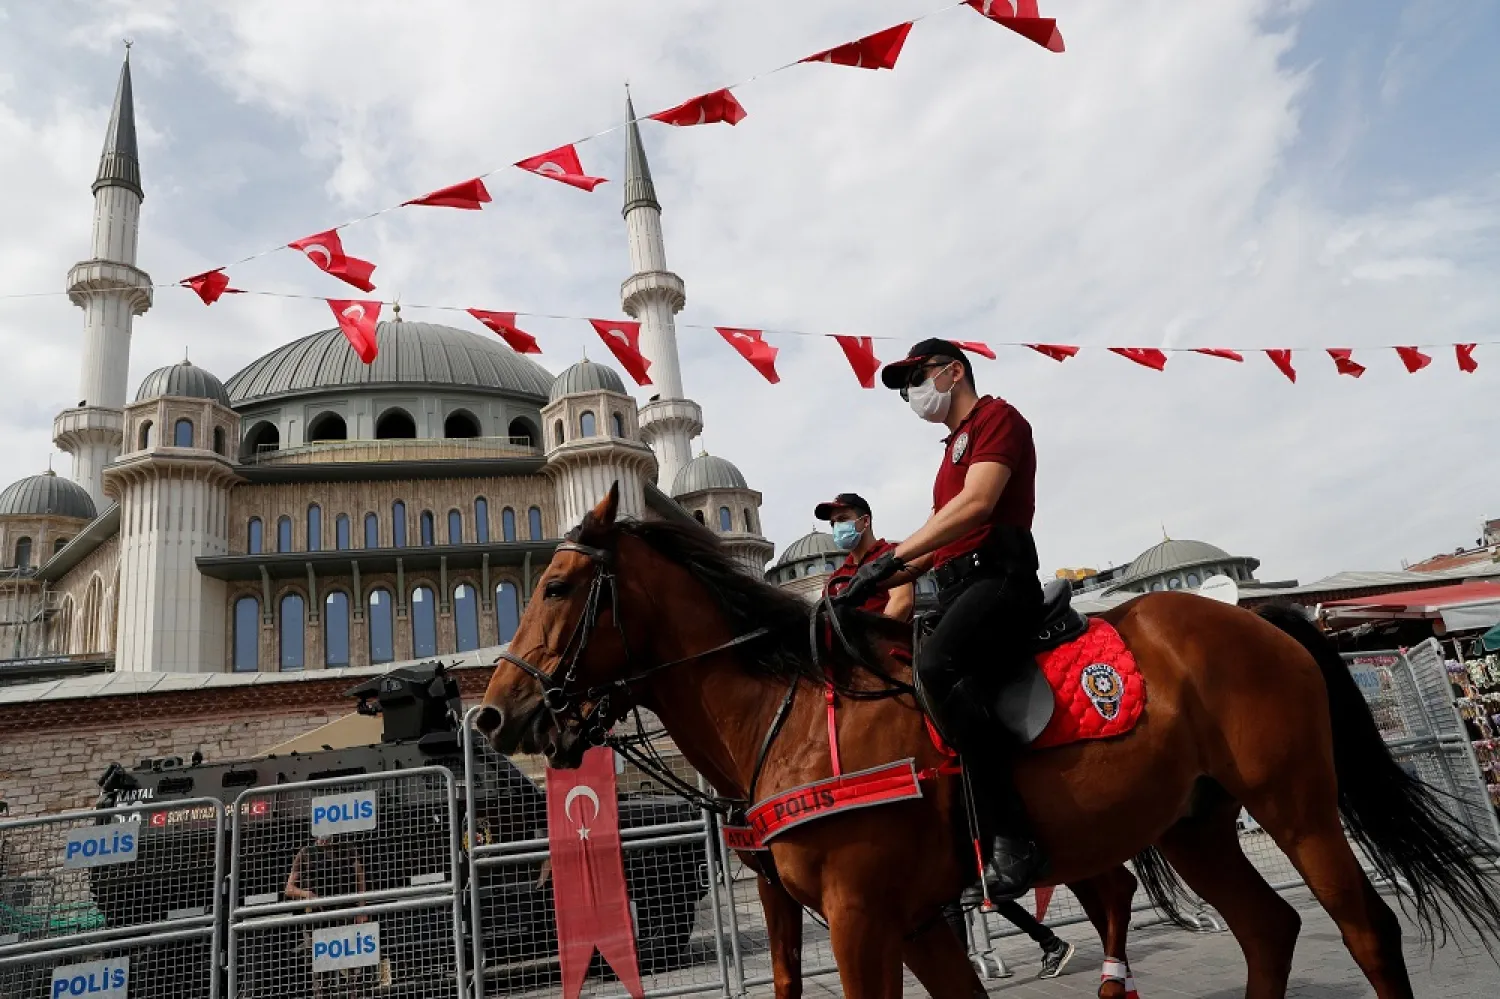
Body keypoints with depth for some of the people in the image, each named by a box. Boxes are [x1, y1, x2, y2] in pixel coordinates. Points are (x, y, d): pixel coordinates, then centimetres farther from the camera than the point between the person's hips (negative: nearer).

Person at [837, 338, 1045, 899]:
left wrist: (892, 556, -19)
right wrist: (877, 581, 13)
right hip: (958, 591, 10)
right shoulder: (955, 448, 30)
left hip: (997, 579, -10)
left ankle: (1011, 838, -34)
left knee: (936, 667, -36)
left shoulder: (996, 418, 3)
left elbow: (978, 502, -16)